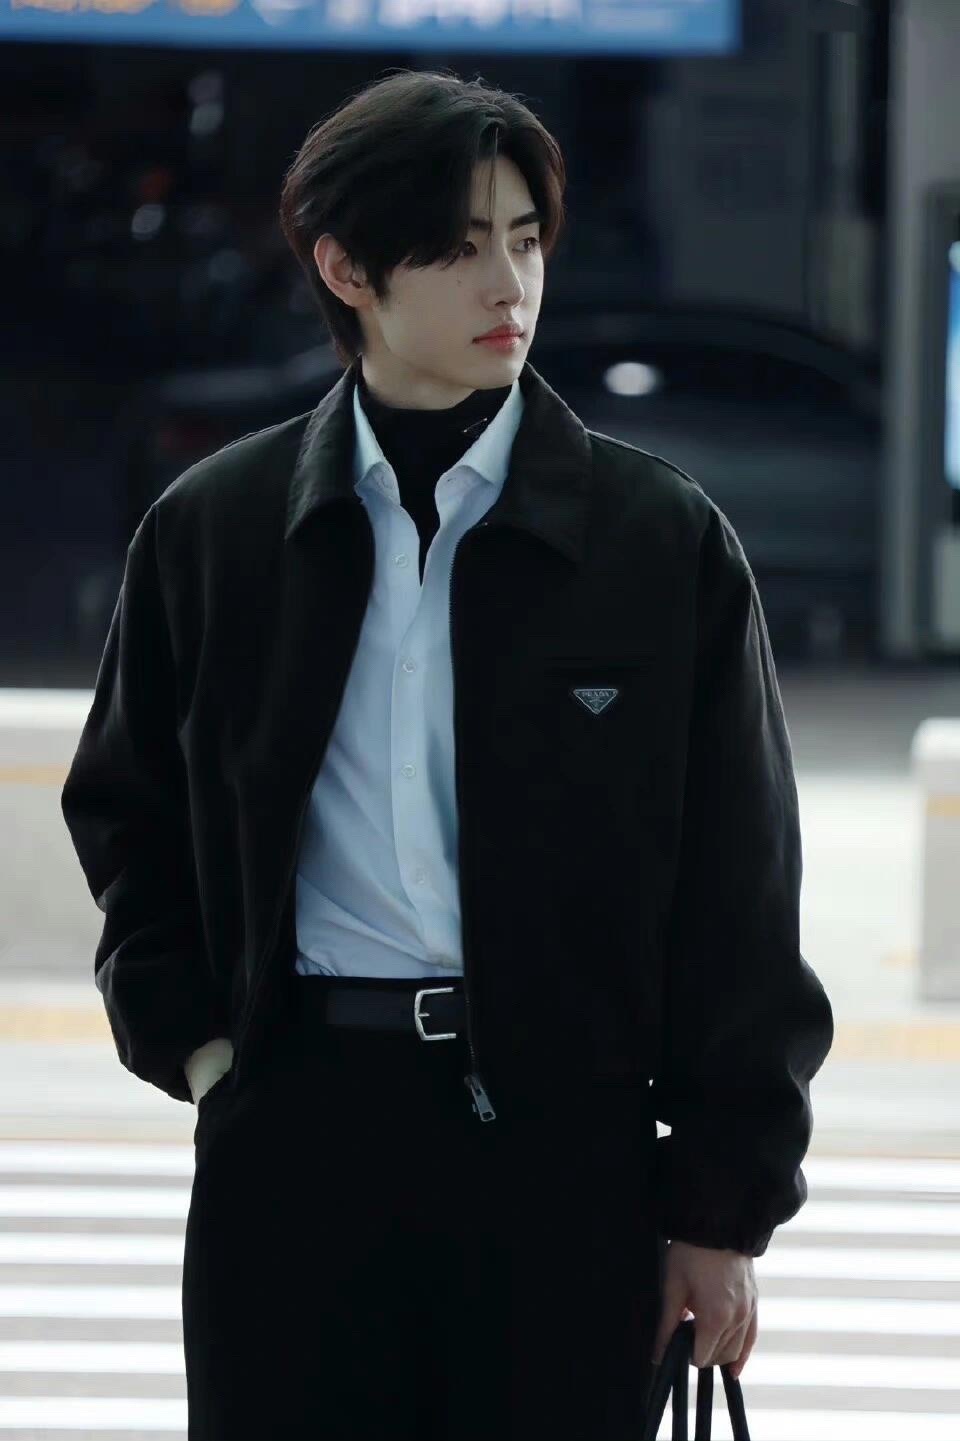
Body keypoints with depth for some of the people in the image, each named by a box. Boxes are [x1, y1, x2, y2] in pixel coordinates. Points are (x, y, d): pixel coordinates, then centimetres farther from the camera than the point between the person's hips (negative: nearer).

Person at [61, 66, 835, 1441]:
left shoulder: (663, 541, 2)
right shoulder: (211, 529, 7)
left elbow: (738, 900, 3)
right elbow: (126, 813, 19)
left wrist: (725, 1202, 0)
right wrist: (191, 1037, 4)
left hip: (566, 1134, -1)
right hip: (295, 1135, 1)